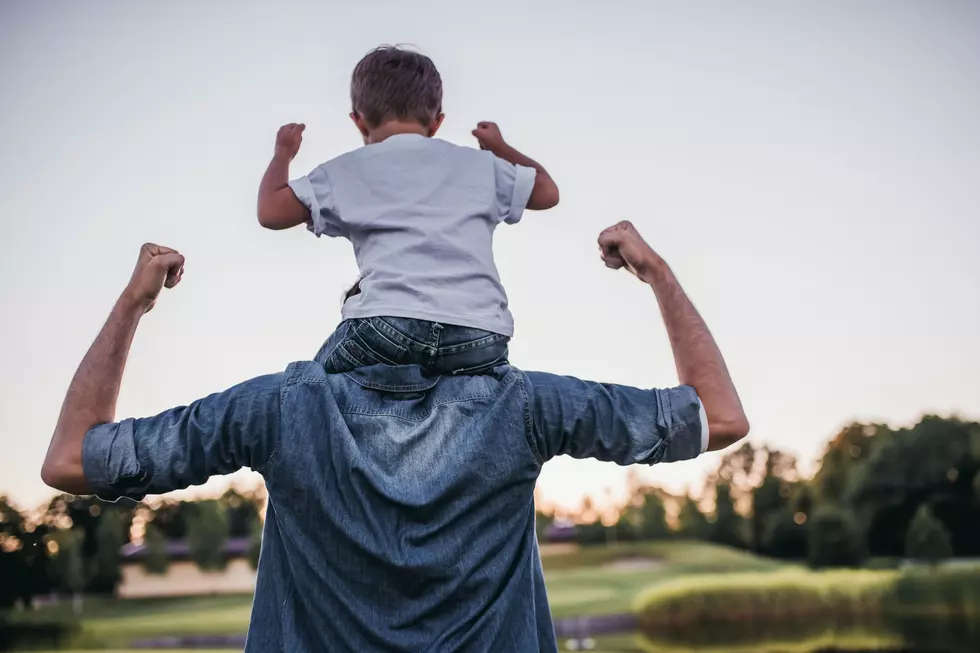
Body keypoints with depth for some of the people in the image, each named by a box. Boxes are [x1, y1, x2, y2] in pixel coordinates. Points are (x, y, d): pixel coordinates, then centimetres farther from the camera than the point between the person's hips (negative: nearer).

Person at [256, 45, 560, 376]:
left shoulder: (347, 171, 17)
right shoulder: (478, 164, 22)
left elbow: (270, 212, 16)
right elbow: (547, 192, 35)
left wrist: (283, 153, 36)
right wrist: (501, 149, 53)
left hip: (389, 326, -1)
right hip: (480, 337, 1)